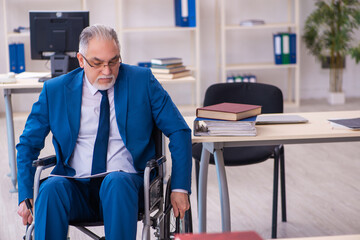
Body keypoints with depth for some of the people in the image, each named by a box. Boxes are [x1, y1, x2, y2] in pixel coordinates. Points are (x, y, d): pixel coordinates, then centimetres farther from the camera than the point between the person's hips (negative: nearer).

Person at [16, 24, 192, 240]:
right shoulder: (55, 90, 6)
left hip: (125, 182, -1)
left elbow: (179, 132, 5)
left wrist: (180, 188, -3)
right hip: (75, 186, 1)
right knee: (51, 188, -32)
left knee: (116, 182, -36)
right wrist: (26, 196, 0)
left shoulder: (142, 81, 4)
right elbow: (28, 143, 13)